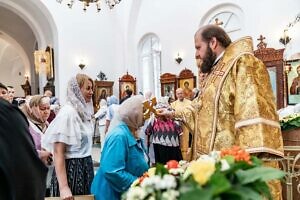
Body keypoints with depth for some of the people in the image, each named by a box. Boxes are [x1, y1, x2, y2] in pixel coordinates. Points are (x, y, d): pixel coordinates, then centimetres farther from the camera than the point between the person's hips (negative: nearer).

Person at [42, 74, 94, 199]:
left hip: (85, 166, 8)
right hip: (71, 168, -8)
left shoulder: (84, 110, 8)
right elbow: (58, 152, -21)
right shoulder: (67, 112, -17)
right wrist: (63, 187, -26)